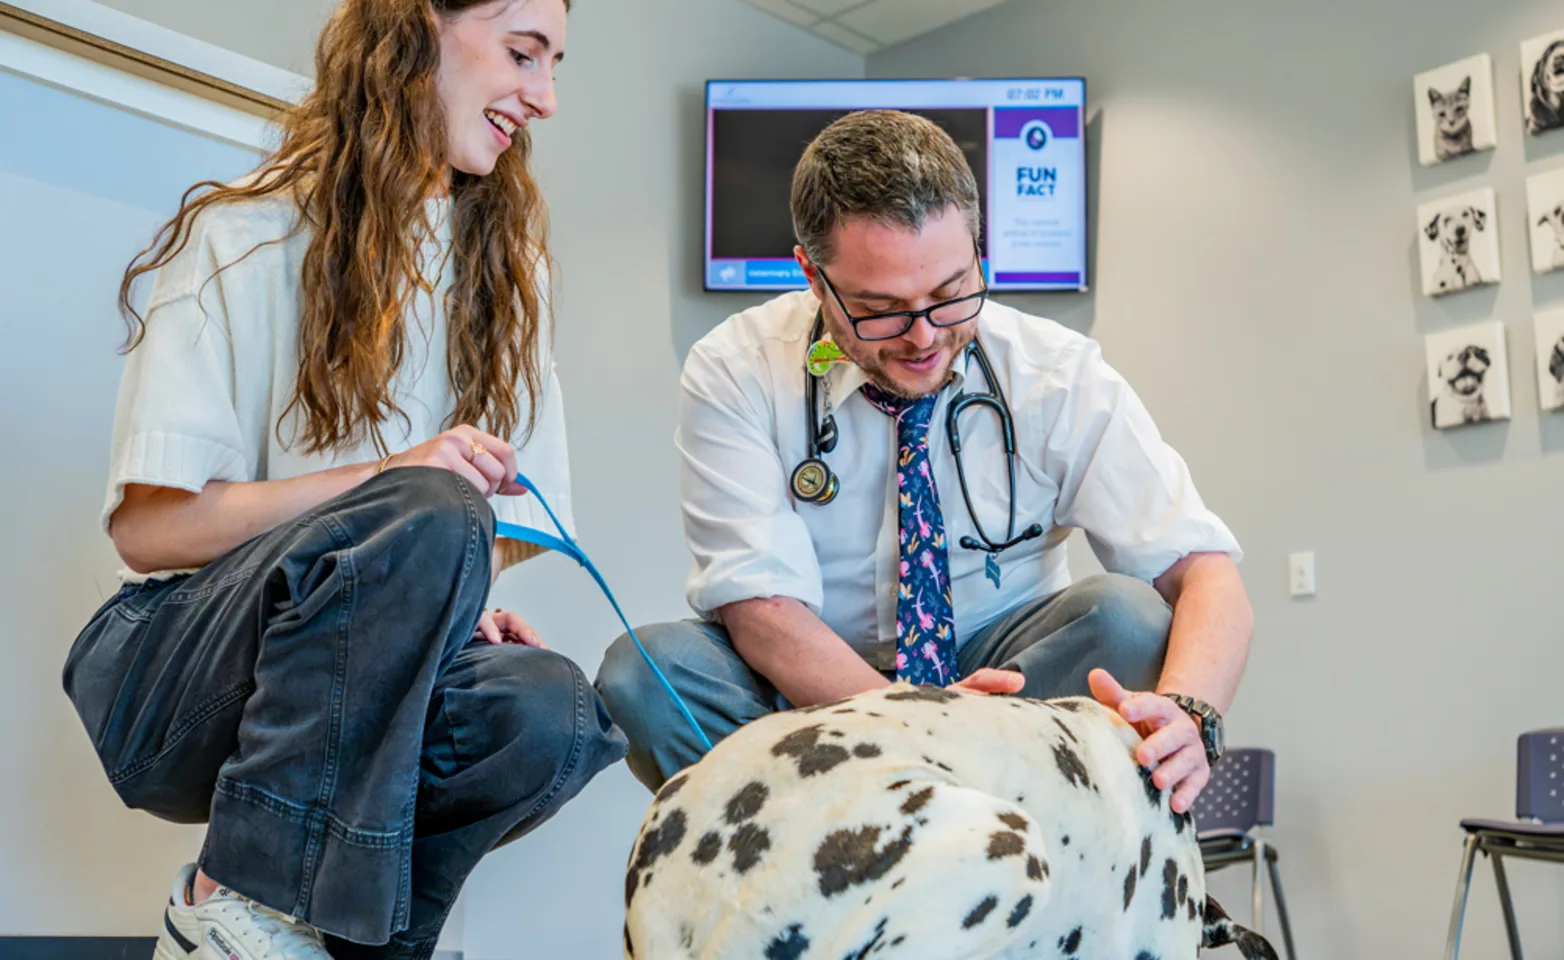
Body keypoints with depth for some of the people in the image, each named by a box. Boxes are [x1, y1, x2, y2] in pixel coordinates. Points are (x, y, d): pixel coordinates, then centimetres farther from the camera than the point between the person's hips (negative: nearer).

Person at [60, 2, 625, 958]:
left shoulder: (502, 262, 11)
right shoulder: (245, 238, -5)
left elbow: (504, 507, 12)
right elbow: (148, 525, -11)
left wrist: (456, 597, -10)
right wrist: (396, 479, -23)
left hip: (371, 679, 4)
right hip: (174, 675, -4)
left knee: (551, 713, -30)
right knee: (426, 514, -34)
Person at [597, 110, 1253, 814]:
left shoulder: (1059, 374, -11)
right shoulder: (734, 373, -14)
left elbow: (1205, 571, -16)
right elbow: (762, 606, -21)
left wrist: (1185, 713, -39)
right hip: (815, 692, -1)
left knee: (1127, 616, -28)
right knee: (644, 669, -29)